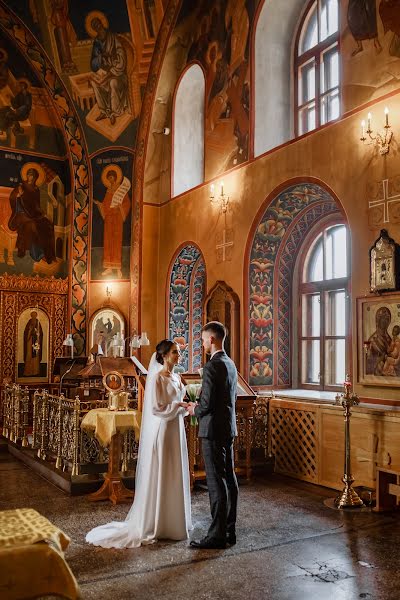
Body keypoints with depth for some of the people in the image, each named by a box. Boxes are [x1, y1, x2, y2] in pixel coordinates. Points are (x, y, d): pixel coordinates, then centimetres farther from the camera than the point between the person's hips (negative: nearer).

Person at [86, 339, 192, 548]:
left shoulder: (176, 377, 11)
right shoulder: (157, 378, -14)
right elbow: (155, 408, -19)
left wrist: (185, 406, -2)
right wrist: (179, 406, -18)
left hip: (176, 431, 8)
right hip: (161, 431, -8)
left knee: (175, 476, 14)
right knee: (159, 477, 0)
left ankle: (174, 520, 26)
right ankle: (155, 524, 13)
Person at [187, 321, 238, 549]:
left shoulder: (212, 366, -18)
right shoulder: (230, 364, 12)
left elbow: (207, 403, -21)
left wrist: (195, 410, 0)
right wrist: (199, 406, 15)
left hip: (214, 430, -10)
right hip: (229, 428, 10)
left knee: (216, 482, -4)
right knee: (229, 479, 12)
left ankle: (218, 534, 3)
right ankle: (230, 530, 21)